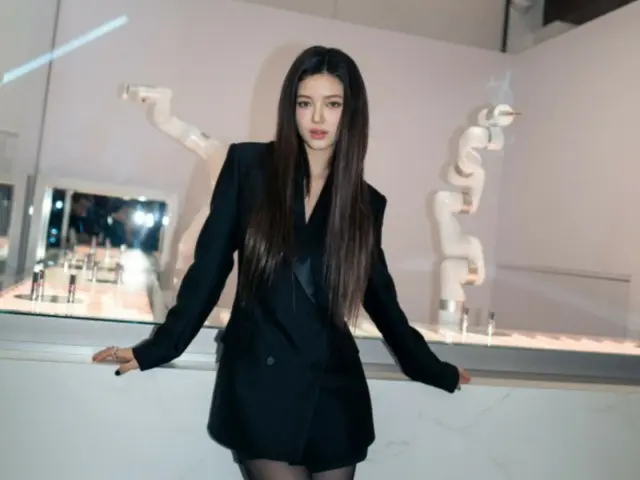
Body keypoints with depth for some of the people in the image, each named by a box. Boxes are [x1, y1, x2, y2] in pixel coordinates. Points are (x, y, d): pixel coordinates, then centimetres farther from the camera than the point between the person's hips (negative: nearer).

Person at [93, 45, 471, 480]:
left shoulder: (366, 201, 4)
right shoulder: (248, 166, -1)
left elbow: (381, 297, 13)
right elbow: (210, 266, 2)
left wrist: (434, 370, 18)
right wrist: (159, 347, 1)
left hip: (335, 388, 3)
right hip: (261, 381, -2)